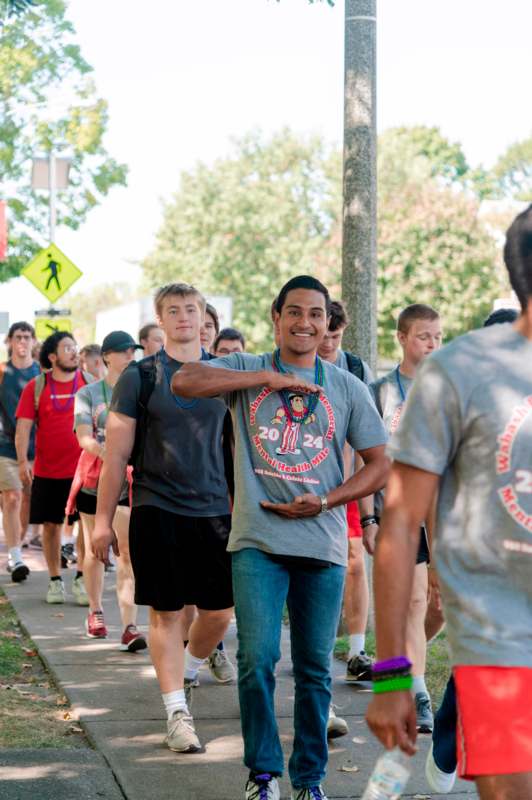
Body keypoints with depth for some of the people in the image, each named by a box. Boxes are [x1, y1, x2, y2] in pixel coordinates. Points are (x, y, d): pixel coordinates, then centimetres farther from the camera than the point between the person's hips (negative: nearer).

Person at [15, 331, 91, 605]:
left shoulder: (89, 382, 4)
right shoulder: (36, 387, 1)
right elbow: (23, 426, -3)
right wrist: (23, 460, -14)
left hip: (84, 468, 0)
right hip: (47, 470, 0)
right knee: (51, 525, 5)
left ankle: (81, 579, 6)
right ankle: (55, 581, 16)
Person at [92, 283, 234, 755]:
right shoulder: (140, 377, 0)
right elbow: (116, 454, 0)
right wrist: (104, 519, -3)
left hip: (214, 509, 3)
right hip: (156, 511, -3)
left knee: (219, 611, 6)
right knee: (166, 612, -2)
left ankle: (188, 671, 35)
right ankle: (177, 712, 3)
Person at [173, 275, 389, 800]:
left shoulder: (347, 388, 9)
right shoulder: (248, 371, 4)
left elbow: (379, 465, 9)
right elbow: (183, 382, -14)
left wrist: (325, 501, -7)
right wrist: (272, 377, -13)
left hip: (323, 543, 2)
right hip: (258, 541, -2)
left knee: (315, 668, 8)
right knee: (257, 659, -10)